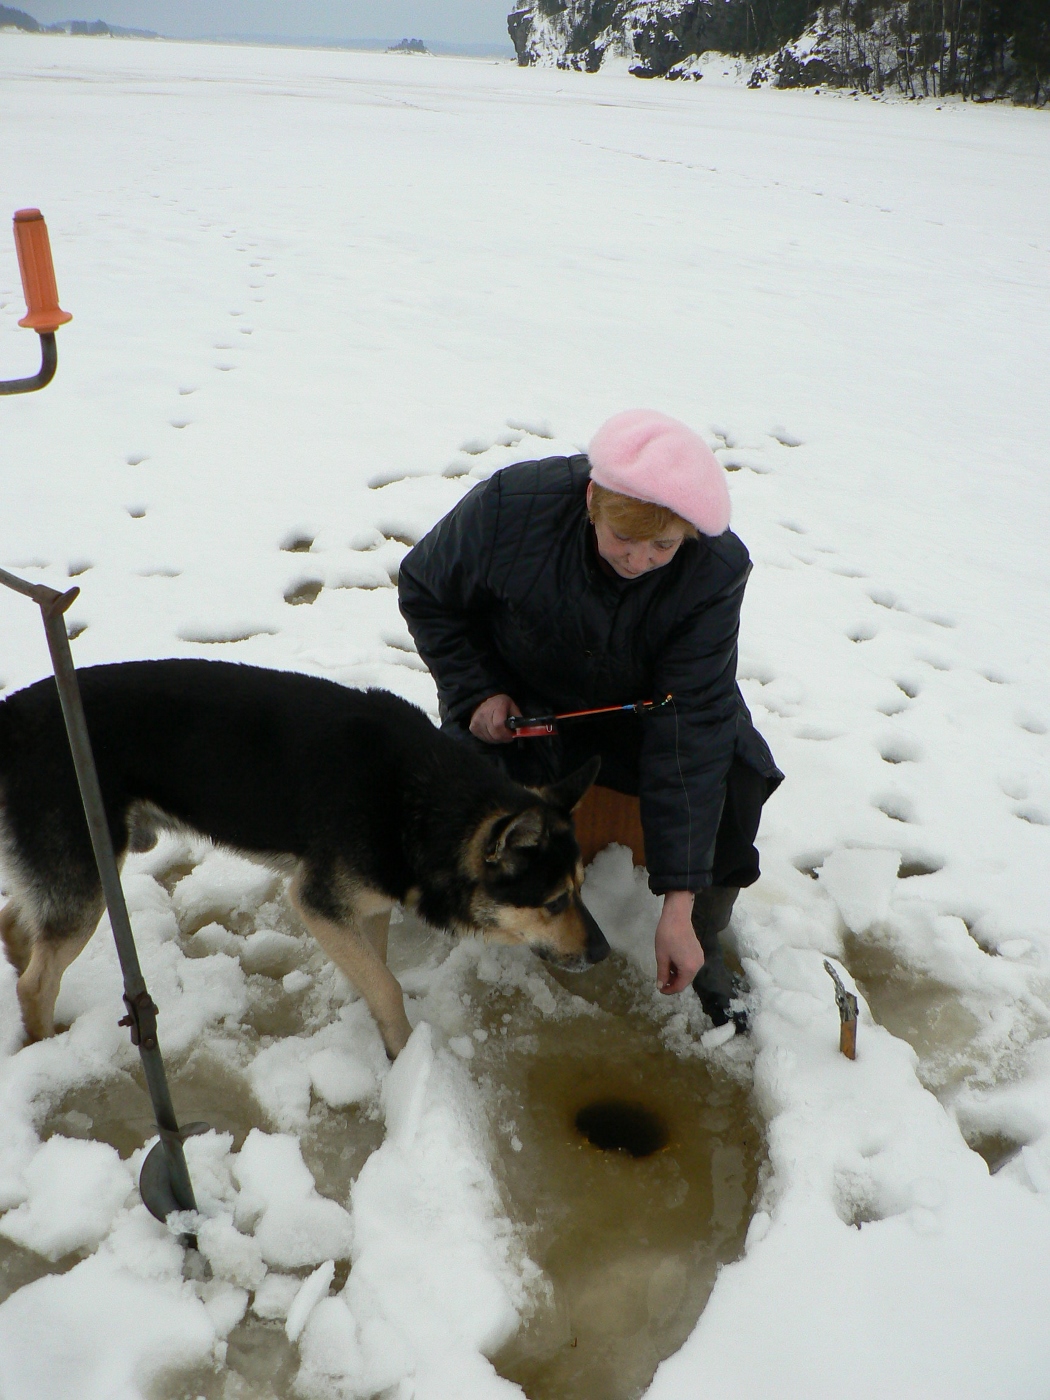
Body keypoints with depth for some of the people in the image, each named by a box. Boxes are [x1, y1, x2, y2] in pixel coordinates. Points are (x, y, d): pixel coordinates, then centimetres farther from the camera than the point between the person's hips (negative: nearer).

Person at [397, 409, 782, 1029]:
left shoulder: (715, 571, -29)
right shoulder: (511, 506, -29)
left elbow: (688, 724, -30)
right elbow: (424, 591, -8)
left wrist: (679, 905, -33)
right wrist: (475, 692, -21)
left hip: (643, 706, 1)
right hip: (518, 702, 0)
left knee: (735, 778, -25)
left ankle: (702, 946, 2)